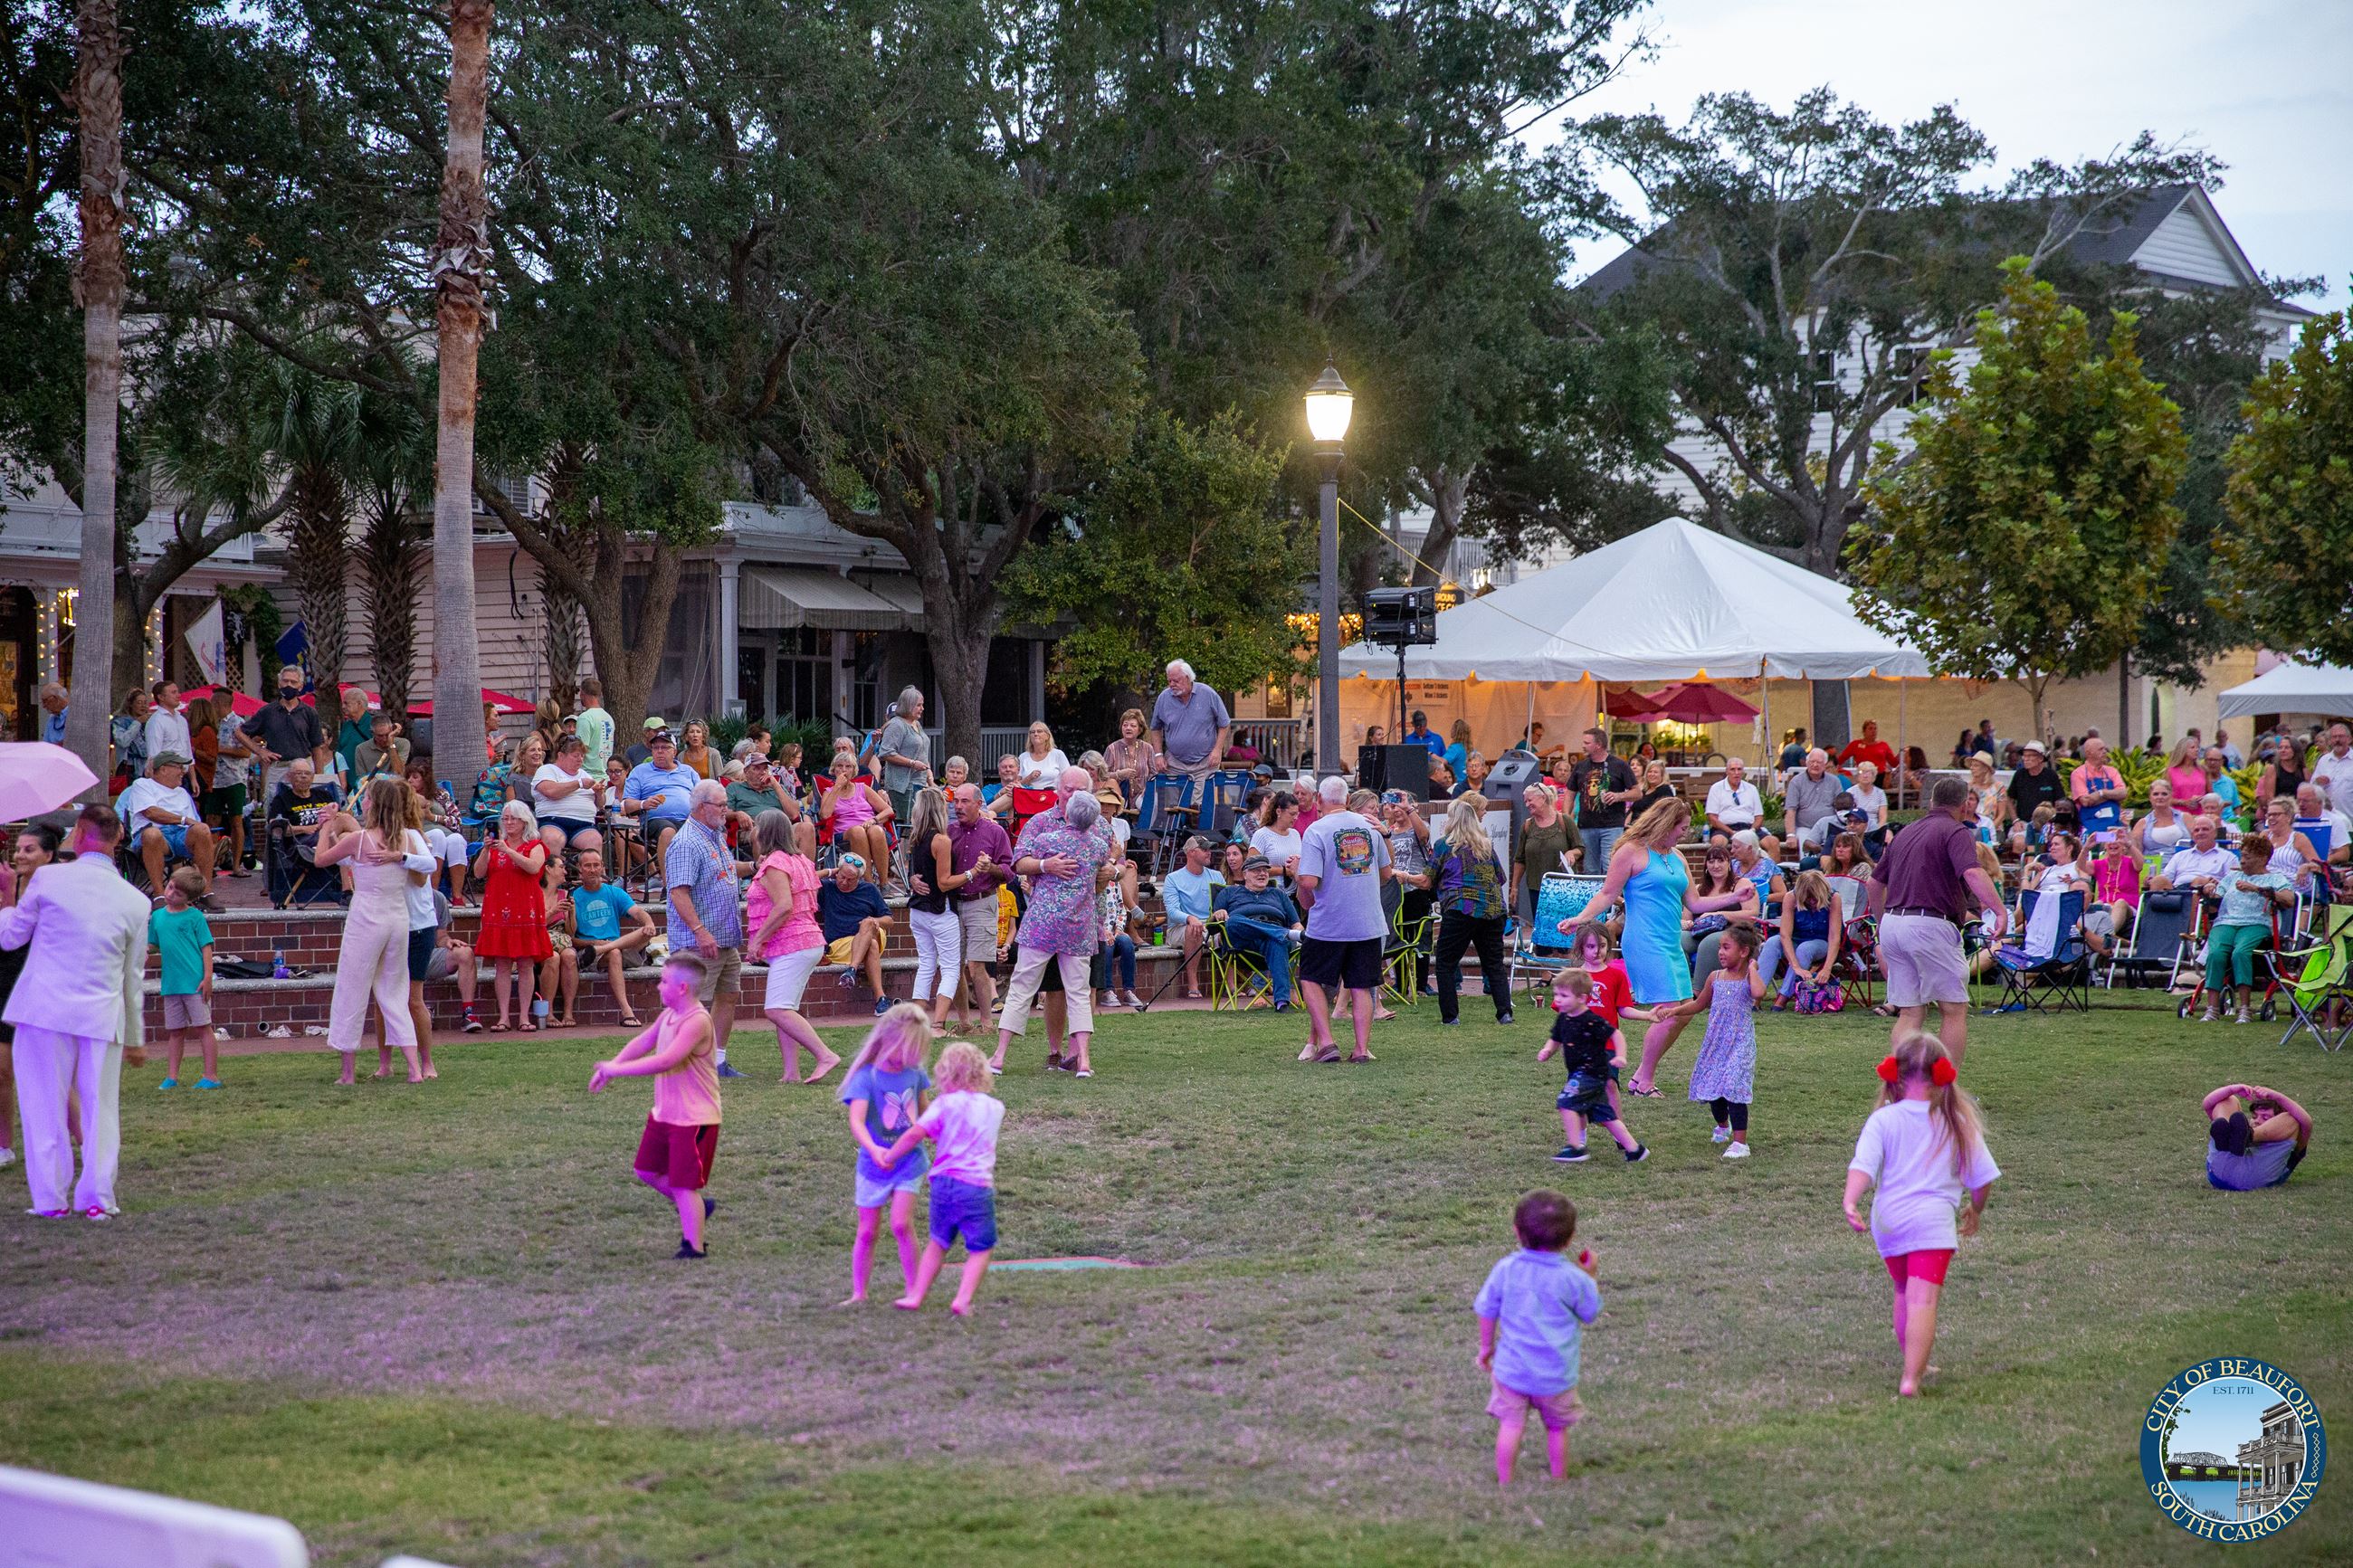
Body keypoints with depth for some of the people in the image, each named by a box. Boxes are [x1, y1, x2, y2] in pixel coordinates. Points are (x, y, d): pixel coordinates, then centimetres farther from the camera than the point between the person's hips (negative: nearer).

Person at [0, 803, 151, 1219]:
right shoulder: (135, 901, 3)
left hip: (45, 1012, -2)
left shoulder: (48, 879, -5)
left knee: (45, 1107, 6)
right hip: (102, 1016, 2)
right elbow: (134, 975, 12)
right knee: (100, 1108, 9)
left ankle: (51, 1199, 6)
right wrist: (135, 1035, 21)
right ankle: (97, 1198, 6)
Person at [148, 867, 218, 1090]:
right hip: (171, 984, 5)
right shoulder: (158, 916, 10)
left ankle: (211, 1076, 1)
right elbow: (154, 946, 19)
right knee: (174, 1031, 10)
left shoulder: (195, 916, -4)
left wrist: (207, 978, -12)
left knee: (203, 1028, -2)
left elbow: (206, 947, -6)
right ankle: (171, 1076, 15)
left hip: (195, 983, -5)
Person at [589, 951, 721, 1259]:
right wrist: (610, 1066, 3)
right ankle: (696, 1207, 35)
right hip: (664, 1114, 10)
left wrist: (616, 1070, -29)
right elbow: (643, 1043, 16)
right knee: (647, 1170, 20)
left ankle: (694, 1246, 6)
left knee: (685, 1184, -4)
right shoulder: (669, 1015, 5)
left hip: (694, 1120, -10)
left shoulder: (697, 1022, -25)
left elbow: (664, 1062, -34)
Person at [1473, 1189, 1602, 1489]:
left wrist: (1486, 1347, 17)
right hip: (1556, 1373, -1)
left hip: (1511, 1367, 1)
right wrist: (1589, 1276, 16)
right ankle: (1559, 1481, 30)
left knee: (1510, 1426, 9)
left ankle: (1504, 1483, 15)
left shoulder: (1505, 1270, -8)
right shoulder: (1574, 1279, -14)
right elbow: (1591, 1312, 3)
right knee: (1557, 1428, 17)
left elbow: (1486, 1312, 1)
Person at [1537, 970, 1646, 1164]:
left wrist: (1620, 1056, -27)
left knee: (1567, 1102, -18)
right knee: (1604, 1115, 12)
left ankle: (1575, 1147, -13)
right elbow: (1555, 1039, 17)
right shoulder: (1563, 1019, 6)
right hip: (1580, 1073, 9)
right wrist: (1547, 1051, -4)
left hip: (1592, 1072, -9)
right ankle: (1634, 1149, 19)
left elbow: (1616, 1035, -14)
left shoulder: (1592, 1021, -18)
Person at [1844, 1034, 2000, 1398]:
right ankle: (1911, 1377, -24)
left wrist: (1850, 1204, -21)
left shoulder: (1883, 1120, 2)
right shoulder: (1957, 1122, 5)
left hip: (1887, 1221, 2)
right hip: (1934, 1220, -2)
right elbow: (1982, 1177, 11)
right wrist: (1975, 1211, 28)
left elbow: (1863, 1166, -13)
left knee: (1903, 1293, 23)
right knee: (1923, 1300, -11)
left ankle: (1914, 1363, 37)